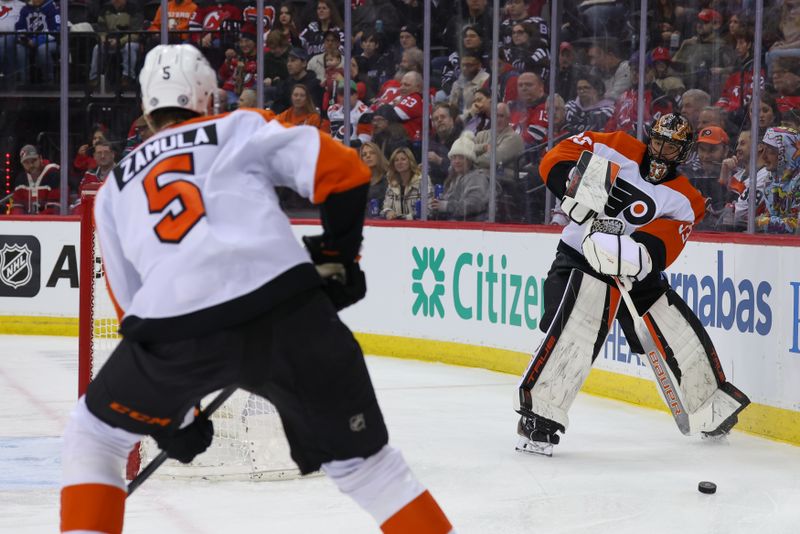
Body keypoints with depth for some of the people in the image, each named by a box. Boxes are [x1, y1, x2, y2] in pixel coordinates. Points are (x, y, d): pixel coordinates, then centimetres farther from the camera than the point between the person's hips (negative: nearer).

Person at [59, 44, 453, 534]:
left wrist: (172, 411, 36)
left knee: (94, 435, 26)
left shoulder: (115, 188, 30)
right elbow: (341, 169, 9)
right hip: (284, 310, -1)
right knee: (359, 454, 16)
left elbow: (132, 305, 30)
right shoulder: (241, 128, 23)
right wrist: (339, 255, 24)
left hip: (178, 328, 1)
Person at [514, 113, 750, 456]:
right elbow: (557, 157, -6)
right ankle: (537, 416, -25)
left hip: (635, 273, 4)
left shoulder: (684, 200, -2)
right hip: (580, 260, -4)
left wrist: (636, 255, -41)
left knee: (682, 337, 8)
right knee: (575, 331, -29)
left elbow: (660, 247, -18)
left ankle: (711, 410, 32)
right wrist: (575, 188, -26)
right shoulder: (617, 150, -4)